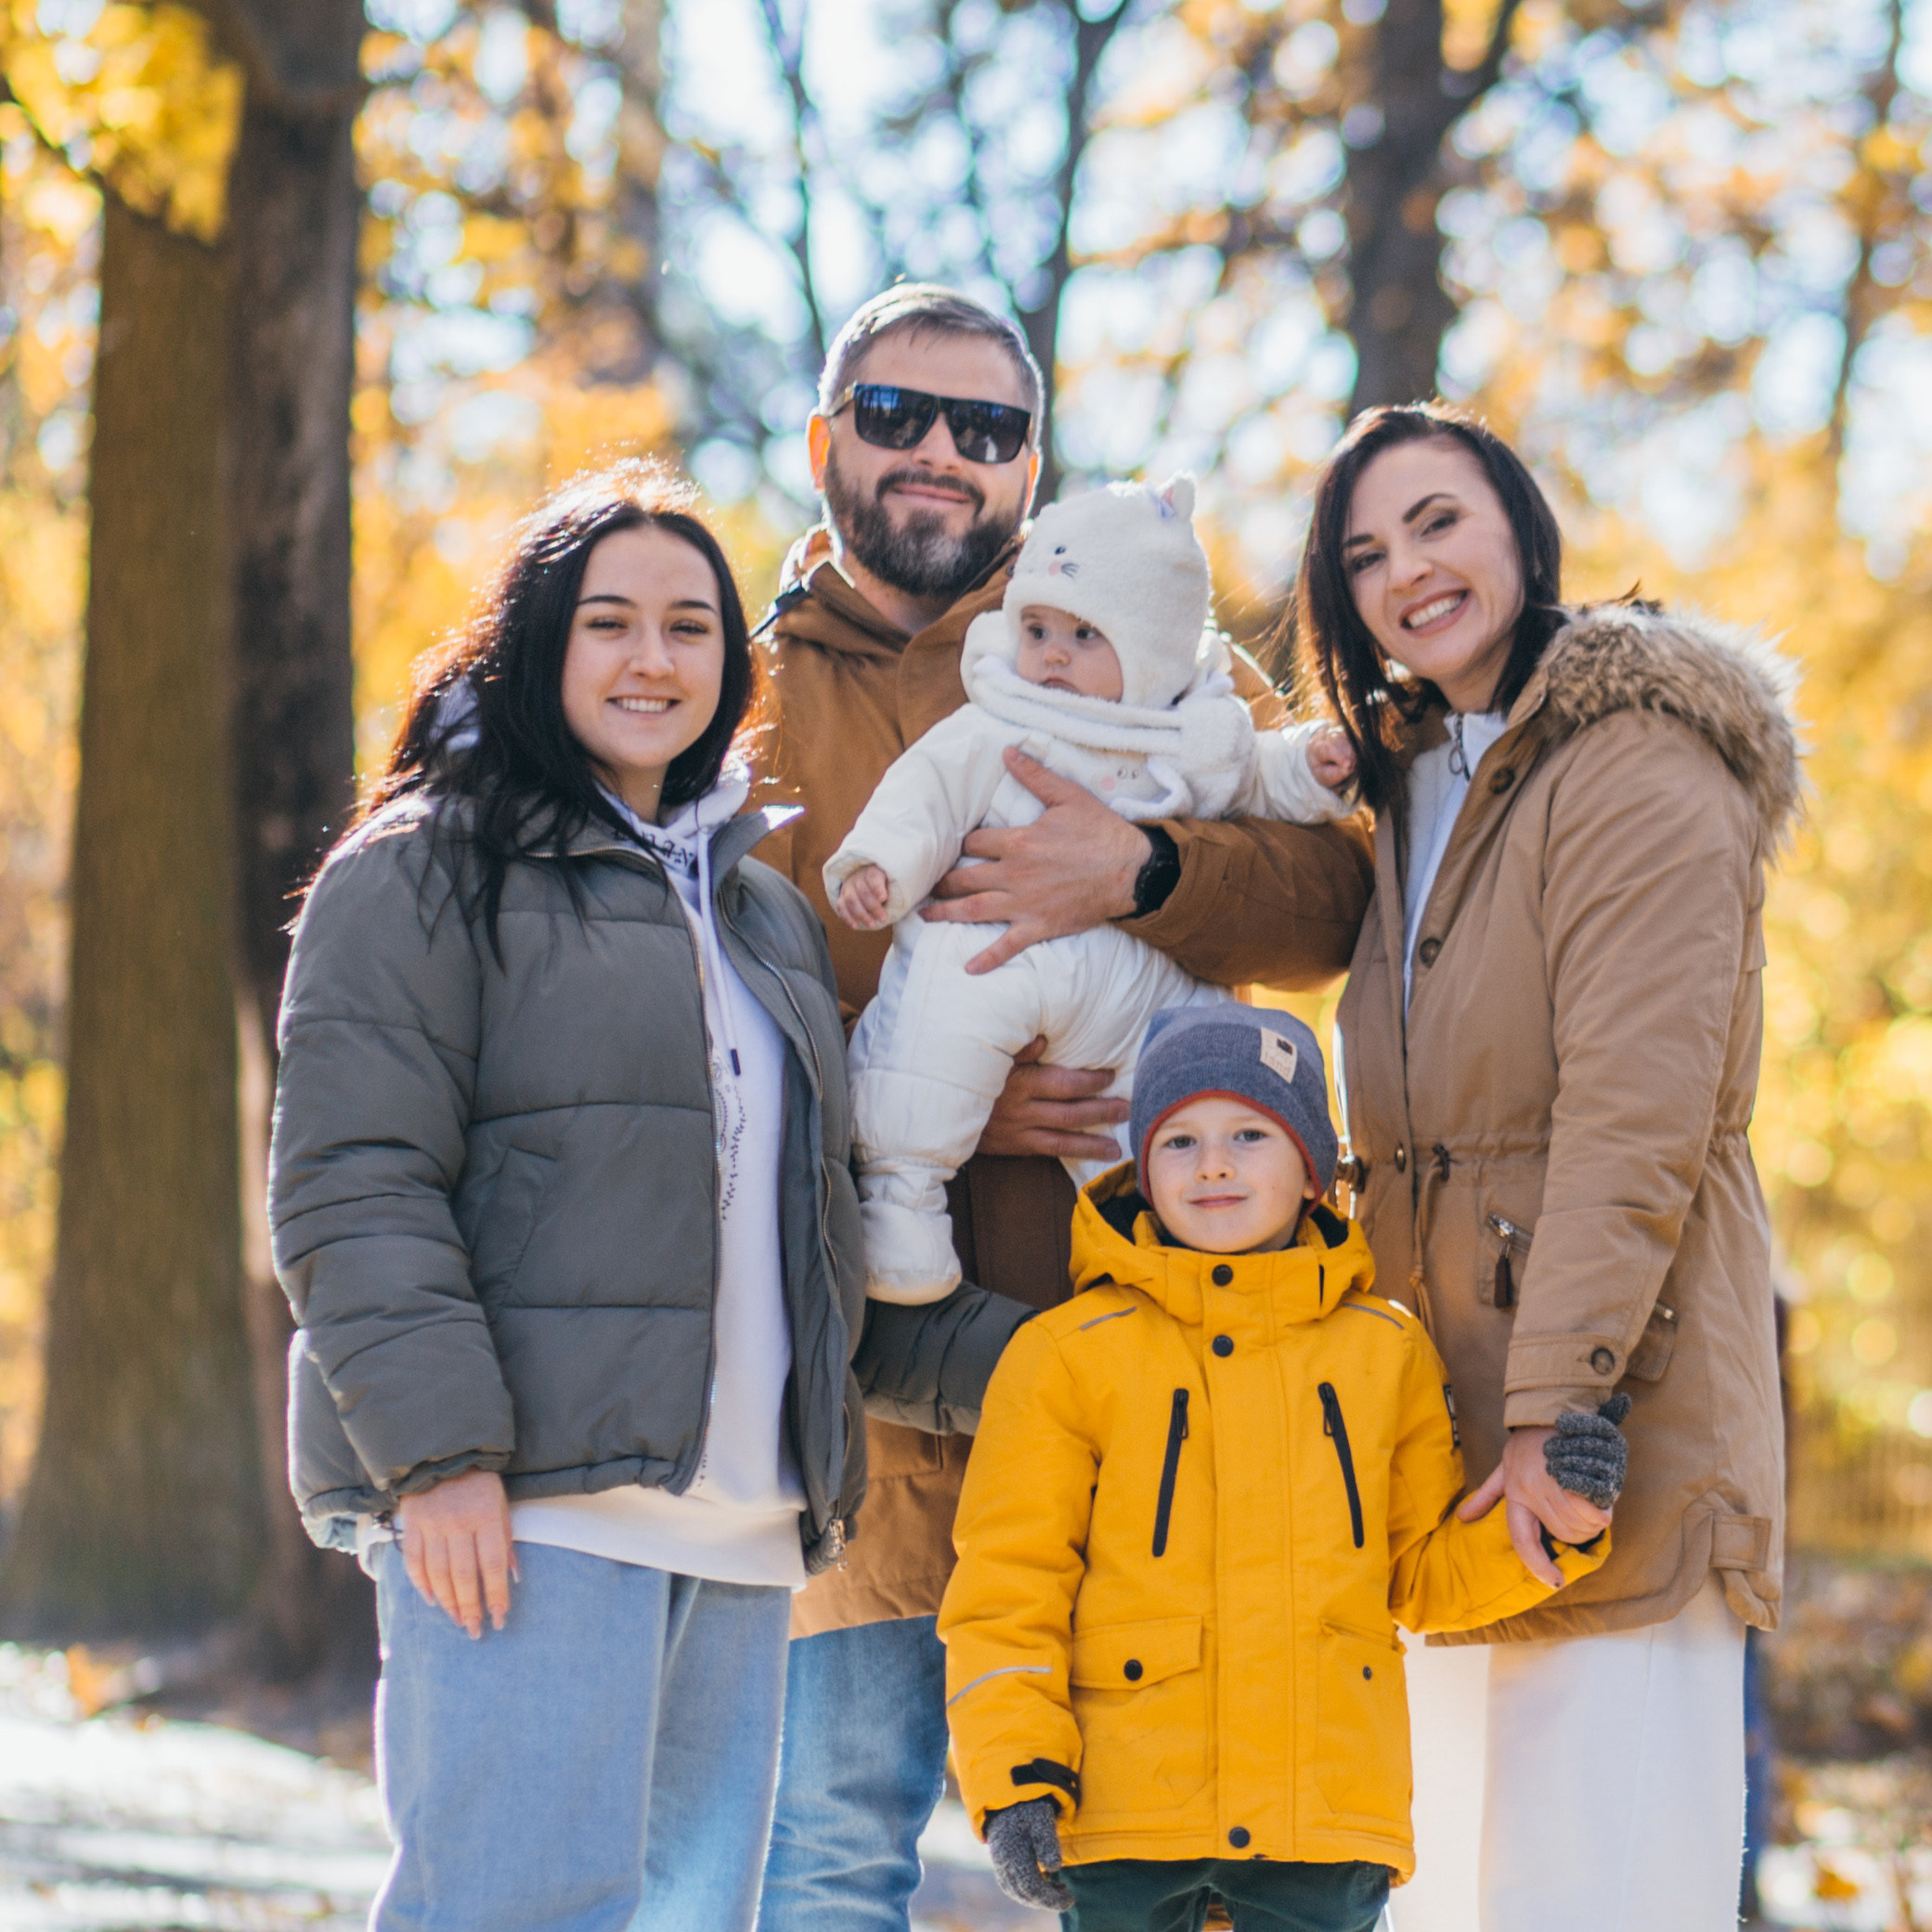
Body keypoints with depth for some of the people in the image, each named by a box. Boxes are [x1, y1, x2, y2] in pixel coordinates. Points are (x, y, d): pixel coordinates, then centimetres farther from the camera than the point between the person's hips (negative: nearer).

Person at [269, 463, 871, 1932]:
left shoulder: (769, 914, 24)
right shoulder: (427, 871, 0)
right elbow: (352, 1188, -9)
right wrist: (438, 1449, -18)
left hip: (740, 1525, 7)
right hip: (526, 1502, -7)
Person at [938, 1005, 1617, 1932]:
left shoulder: (1388, 1353, 11)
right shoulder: (1066, 1356, 2)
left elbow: (1427, 1573, 16)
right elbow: (1006, 1585, 1)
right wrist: (1016, 1778, -10)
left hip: (1325, 1816, 2)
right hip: (1123, 1815, -2)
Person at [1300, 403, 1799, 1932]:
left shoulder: (1640, 771, -9)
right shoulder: (1410, 796, 19)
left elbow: (1636, 1118, -17)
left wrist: (1557, 1405, -22)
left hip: (1611, 1427, -9)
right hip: (1450, 1438, 9)